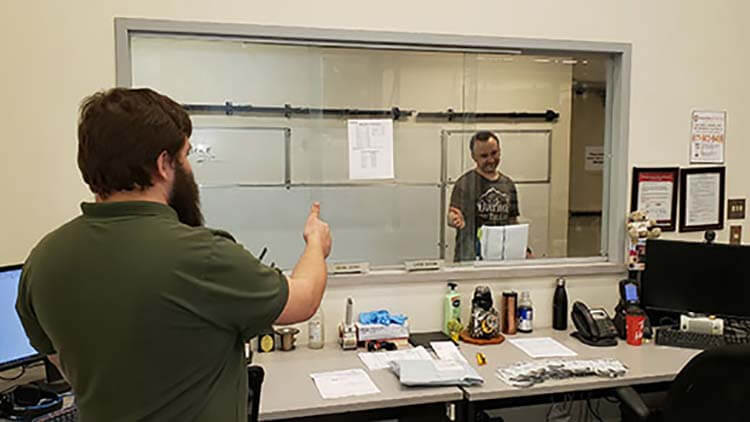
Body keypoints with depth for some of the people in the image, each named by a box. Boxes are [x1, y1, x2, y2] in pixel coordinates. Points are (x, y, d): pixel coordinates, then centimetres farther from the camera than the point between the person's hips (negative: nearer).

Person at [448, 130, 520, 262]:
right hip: (470, 258, -4)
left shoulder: (508, 184, 12)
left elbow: (513, 222, 18)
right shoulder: (464, 183, -5)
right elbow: (451, 216, -13)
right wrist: (456, 220, -36)